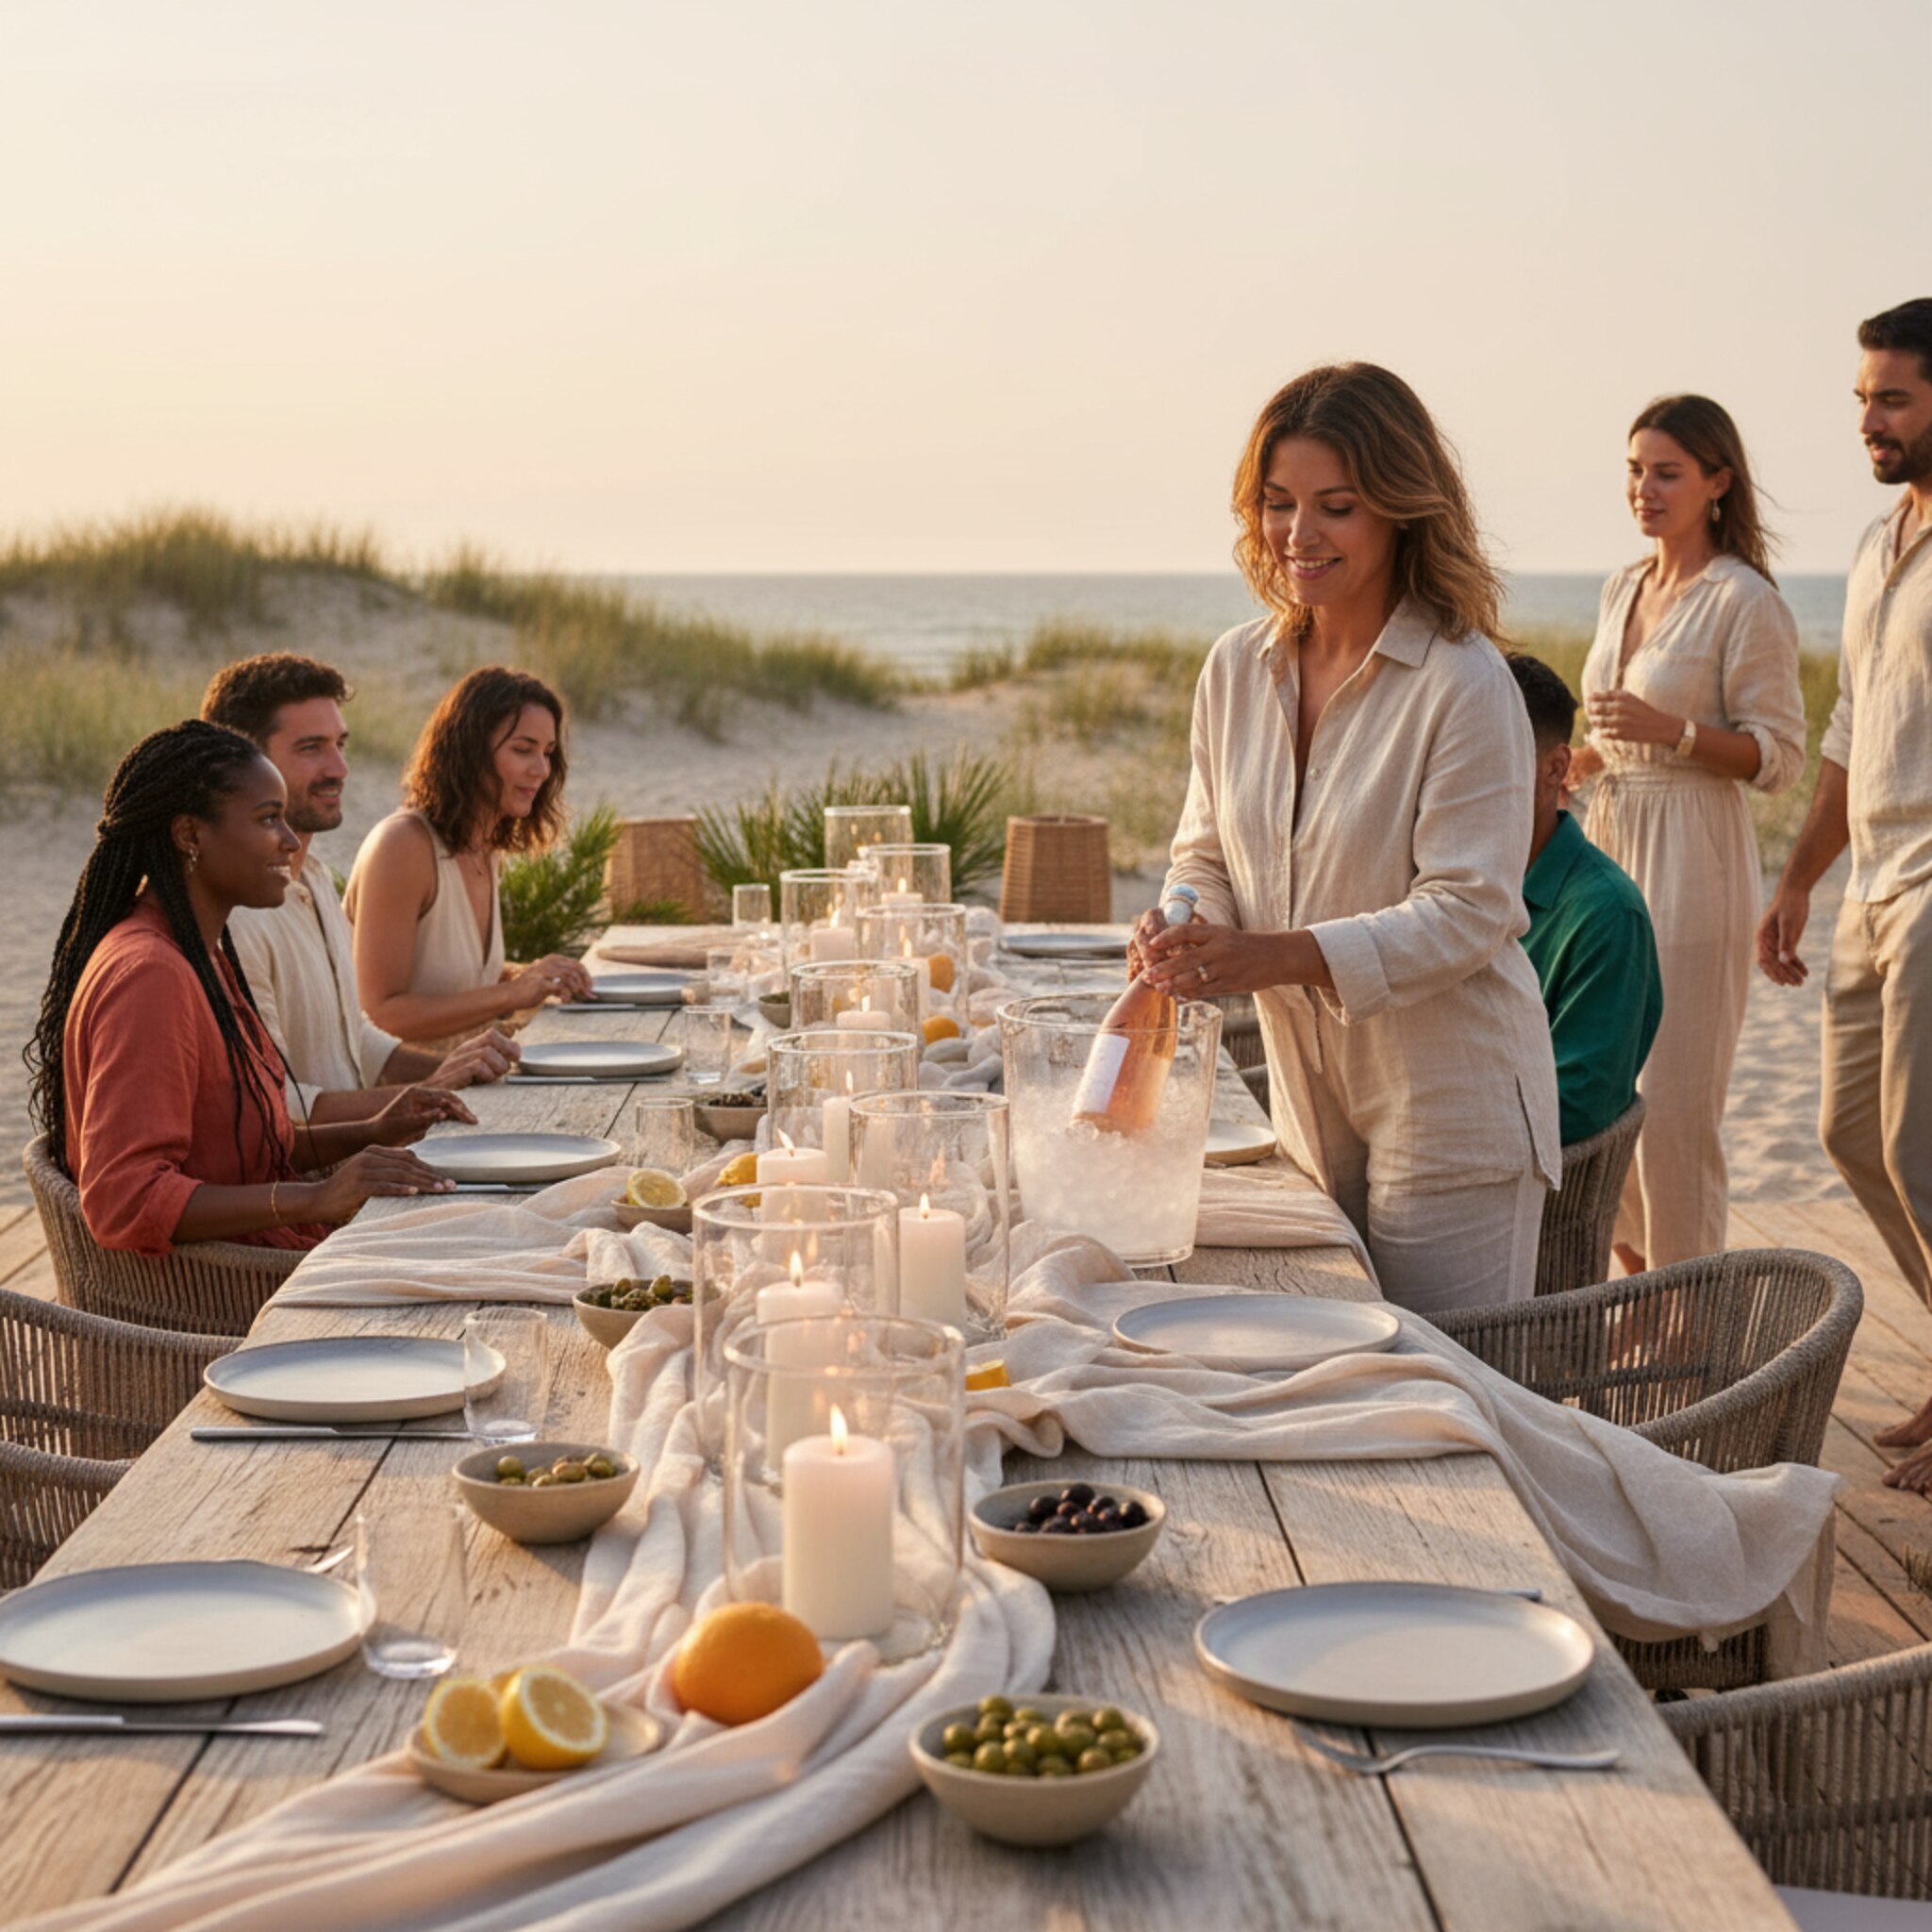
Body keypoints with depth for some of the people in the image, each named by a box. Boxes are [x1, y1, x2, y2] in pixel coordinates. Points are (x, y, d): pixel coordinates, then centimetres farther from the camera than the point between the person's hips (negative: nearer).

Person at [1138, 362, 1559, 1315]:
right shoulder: (1236, 669, 4)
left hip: (1450, 1105, -6)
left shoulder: (1462, 683, -16)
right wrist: (1181, 932, -12)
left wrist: (1277, 956, -29)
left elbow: (1469, 911, -19)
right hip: (1309, 1095, 6)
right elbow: (1208, 854, 12)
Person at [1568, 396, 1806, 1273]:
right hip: (1610, 847, 8)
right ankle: (1638, 1275, 26)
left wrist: (1670, 730, -24)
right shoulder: (1623, 591, 13)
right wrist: (1563, 769, 8)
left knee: (1676, 1100, -4)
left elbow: (1778, 757, -12)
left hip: (1692, 868, -8)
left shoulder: (1744, 601, -10)